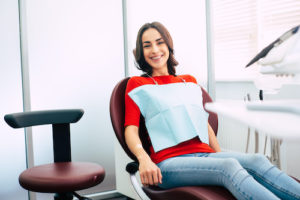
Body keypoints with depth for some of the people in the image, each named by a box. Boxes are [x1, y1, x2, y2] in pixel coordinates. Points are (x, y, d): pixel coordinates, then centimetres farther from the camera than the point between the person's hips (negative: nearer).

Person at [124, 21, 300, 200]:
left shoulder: (189, 81, 27)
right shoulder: (138, 85, 12)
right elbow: (131, 129, 1)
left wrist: (221, 155, 12)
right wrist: (144, 159, -19)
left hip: (205, 154, 5)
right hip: (169, 162, -5)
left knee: (257, 162, -25)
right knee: (229, 167, -34)